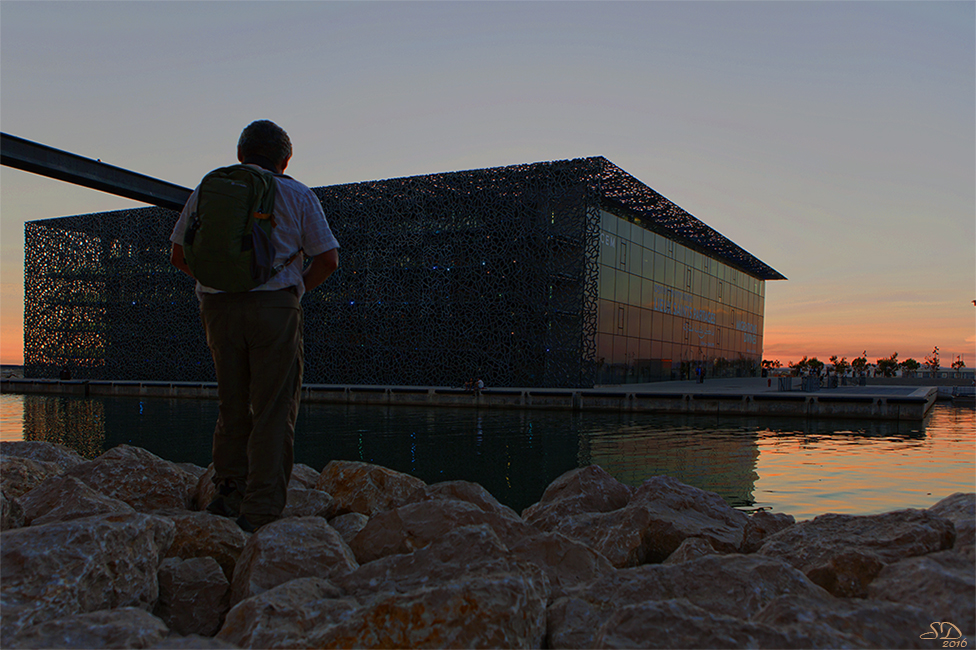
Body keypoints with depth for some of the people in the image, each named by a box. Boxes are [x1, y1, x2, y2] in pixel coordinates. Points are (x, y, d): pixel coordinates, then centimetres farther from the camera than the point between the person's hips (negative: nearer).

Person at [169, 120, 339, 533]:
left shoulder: (205, 192, 14)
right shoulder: (298, 196, 7)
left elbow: (179, 256, 15)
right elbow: (328, 259, 1)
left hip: (218, 307, 3)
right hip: (276, 306, -3)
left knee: (232, 404, 16)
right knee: (273, 410, 0)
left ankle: (230, 489, 16)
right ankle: (260, 510, -2)